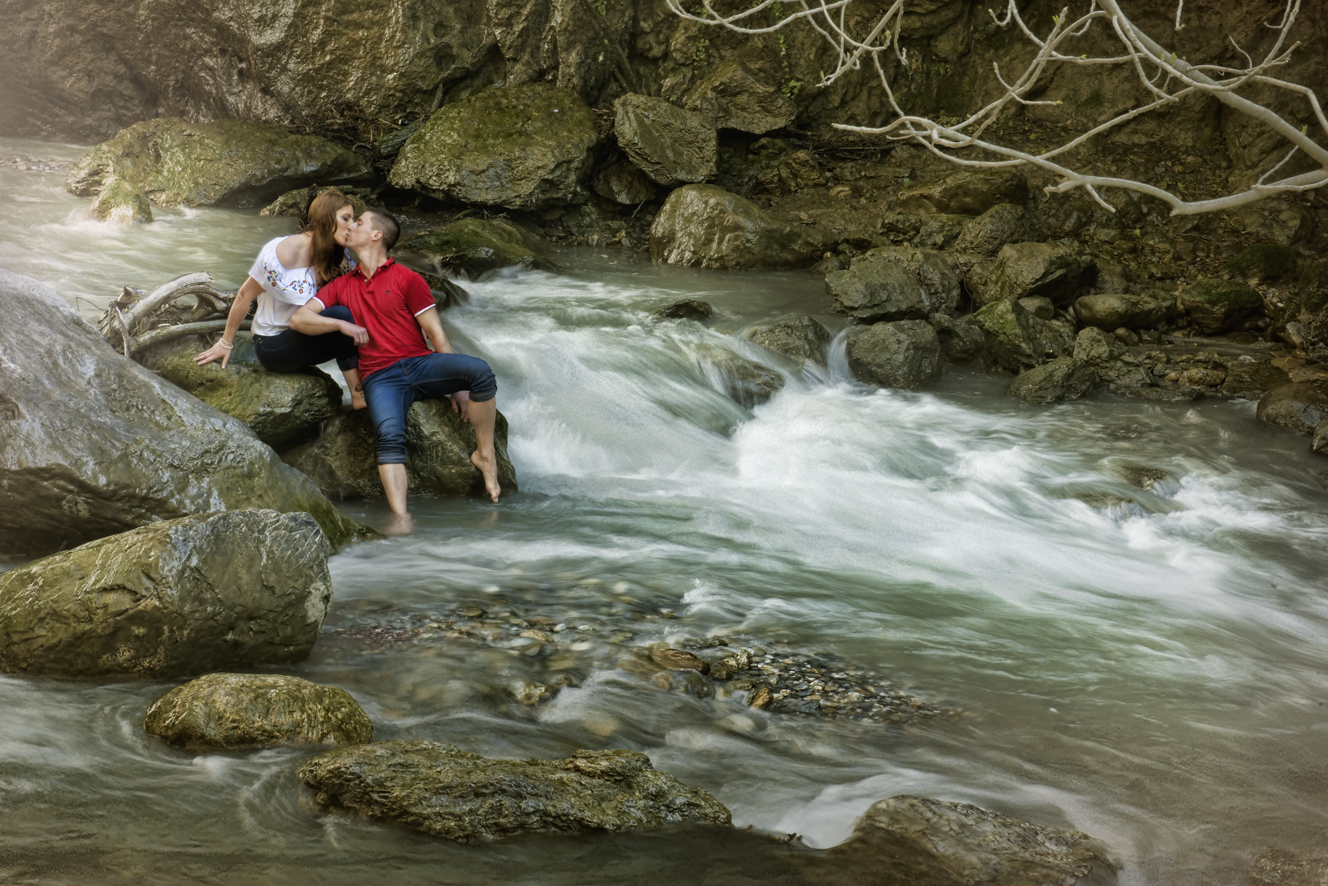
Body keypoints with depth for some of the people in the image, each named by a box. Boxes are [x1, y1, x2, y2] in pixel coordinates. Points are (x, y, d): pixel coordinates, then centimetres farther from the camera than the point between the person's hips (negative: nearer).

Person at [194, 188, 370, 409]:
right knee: (340, 315, -28)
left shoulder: (338, 259, -2)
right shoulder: (281, 253, -20)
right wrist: (225, 343, -4)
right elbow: (245, 296, -11)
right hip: (273, 345, -6)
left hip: (304, 338, 6)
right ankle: (358, 396, -25)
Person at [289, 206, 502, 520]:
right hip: (380, 377, 0)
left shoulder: (407, 279, 10)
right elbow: (298, 319, 11)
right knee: (389, 435, -31)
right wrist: (342, 324, -5)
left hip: (420, 363, 0)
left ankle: (485, 455, -12)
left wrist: (457, 384, 0)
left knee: (479, 371, -29)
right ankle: (401, 522, -45)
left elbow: (435, 333, 6)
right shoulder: (341, 286, 20)